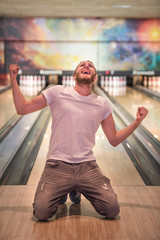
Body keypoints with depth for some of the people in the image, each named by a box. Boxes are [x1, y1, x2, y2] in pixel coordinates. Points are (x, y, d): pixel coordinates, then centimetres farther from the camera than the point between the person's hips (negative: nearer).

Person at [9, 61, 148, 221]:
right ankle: (61, 191, 16)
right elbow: (22, 109, 5)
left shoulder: (102, 104, 9)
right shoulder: (58, 92, 3)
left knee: (112, 210, -12)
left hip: (87, 167, 2)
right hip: (57, 165, -2)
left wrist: (137, 122, 3)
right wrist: (13, 80, -3)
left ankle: (76, 189, 17)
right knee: (41, 212, -21)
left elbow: (114, 140, 14)